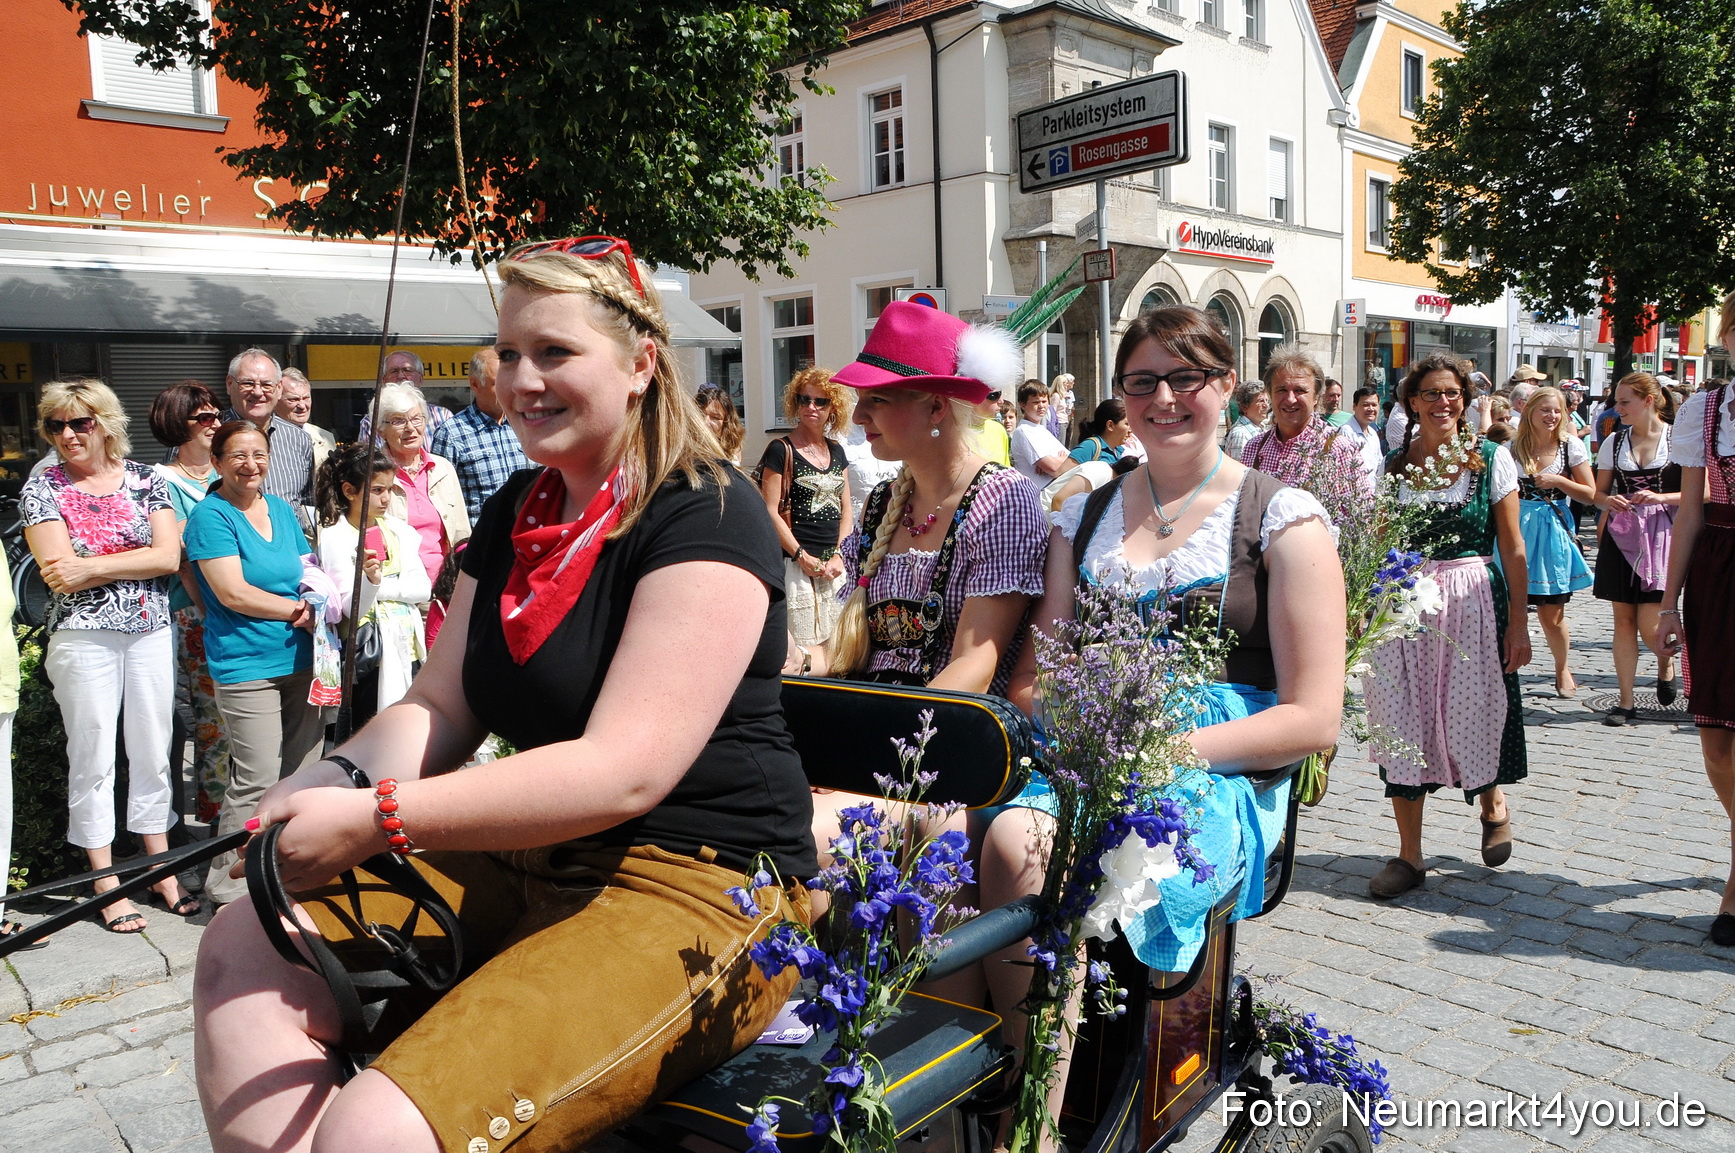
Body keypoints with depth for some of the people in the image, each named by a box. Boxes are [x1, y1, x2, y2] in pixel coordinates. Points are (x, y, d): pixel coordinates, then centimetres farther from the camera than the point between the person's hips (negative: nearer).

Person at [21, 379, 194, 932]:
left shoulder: (146, 478, 4)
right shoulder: (41, 488, 0)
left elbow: (169, 557, -7)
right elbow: (58, 571, -11)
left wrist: (91, 565, -13)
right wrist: (133, 560, -9)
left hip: (152, 633, 2)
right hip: (83, 638, -2)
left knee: (153, 751, 9)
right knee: (93, 758, 4)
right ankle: (108, 886, 15)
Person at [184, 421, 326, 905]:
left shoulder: (282, 509, 14)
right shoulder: (211, 515, -6)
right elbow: (233, 593, -14)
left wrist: (314, 611, -4)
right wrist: (300, 609, -9)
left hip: (300, 659, 7)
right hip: (245, 664, -7)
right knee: (257, 780, -7)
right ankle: (229, 886, 7)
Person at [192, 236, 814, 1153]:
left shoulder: (705, 518, -13)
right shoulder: (516, 514, 14)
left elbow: (625, 770, -22)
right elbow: (439, 706, 12)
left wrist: (376, 819, -23)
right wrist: (334, 781, -10)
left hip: (700, 884, -8)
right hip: (526, 864, 9)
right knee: (242, 953, -1)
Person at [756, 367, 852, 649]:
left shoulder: (836, 451, 14)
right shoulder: (781, 450, -4)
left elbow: (845, 509, 14)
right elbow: (770, 511, -9)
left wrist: (839, 555, 1)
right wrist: (802, 556, -13)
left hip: (835, 565, 6)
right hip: (796, 564, -6)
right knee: (800, 646, -6)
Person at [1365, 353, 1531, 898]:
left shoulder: (1492, 459, 1)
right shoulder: (1391, 465, 6)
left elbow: (1513, 549, 0)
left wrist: (1518, 623, -5)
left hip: (1474, 600, -2)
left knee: (1474, 714, 5)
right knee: (1402, 724, 1)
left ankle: (1493, 806, 40)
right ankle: (1409, 855, 12)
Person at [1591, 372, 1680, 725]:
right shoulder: (1614, 441, 8)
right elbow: (1599, 492, 14)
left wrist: (1661, 497, -16)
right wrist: (1609, 501, -8)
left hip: (1661, 534, -3)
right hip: (1620, 535, 4)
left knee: (1649, 625, -5)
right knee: (1623, 620, 3)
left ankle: (1666, 663, 31)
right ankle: (1626, 702, 11)